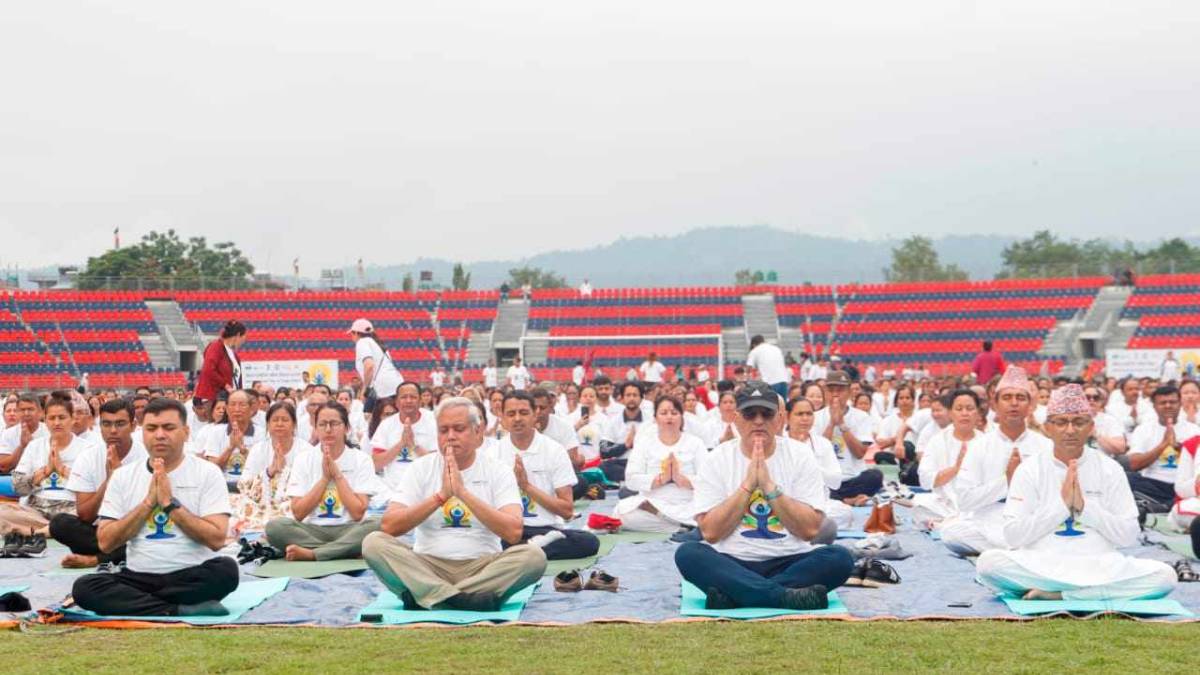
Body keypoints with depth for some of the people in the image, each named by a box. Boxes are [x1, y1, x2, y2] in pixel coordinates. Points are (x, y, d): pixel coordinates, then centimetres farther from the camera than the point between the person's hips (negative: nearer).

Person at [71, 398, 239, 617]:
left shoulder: (207, 473, 0)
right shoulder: (122, 476, 8)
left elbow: (216, 539, -12)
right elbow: (105, 543, 0)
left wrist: (170, 503, -13)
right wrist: (148, 502, -9)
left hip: (192, 578, -2)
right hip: (138, 577, 2)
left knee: (226, 569, -34)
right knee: (84, 587, -25)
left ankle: (132, 602, -20)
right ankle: (178, 611, -27)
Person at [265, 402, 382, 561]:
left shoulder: (361, 459, 0)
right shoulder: (304, 459, 3)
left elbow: (358, 513, -9)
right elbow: (298, 513, -4)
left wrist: (337, 474, -11)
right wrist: (325, 478, -9)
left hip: (348, 530, -1)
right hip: (312, 531, 1)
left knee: (378, 525, -33)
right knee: (274, 526, -28)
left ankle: (310, 554, -27)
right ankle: (350, 553, -25)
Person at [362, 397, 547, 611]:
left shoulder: (498, 471, 1)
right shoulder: (421, 467, 4)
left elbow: (514, 532, -16)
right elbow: (389, 526, -8)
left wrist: (463, 492, -19)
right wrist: (440, 496, -17)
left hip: (482, 566, -1)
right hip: (427, 566, 1)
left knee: (533, 556, -28)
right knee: (374, 542, -23)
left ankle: (423, 596, -27)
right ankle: (463, 599, -32)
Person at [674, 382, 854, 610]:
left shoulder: (801, 460, 2)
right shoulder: (716, 461, 1)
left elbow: (810, 529, -8)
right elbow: (710, 532, -7)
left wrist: (769, 486, -15)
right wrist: (747, 485, -13)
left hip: (789, 563, 1)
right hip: (732, 564, 0)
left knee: (840, 558, -26)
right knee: (687, 554, -29)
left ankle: (732, 596, -29)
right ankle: (788, 595, -34)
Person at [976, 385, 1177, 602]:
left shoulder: (1110, 470, 7)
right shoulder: (1030, 470, 3)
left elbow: (1129, 537, 2)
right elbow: (1012, 536, -5)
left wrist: (1084, 506, -10)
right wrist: (1061, 504, -12)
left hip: (1099, 566, 2)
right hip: (1040, 565, -1)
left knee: (1164, 575, -24)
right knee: (989, 562, -31)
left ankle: (1056, 595, -19)